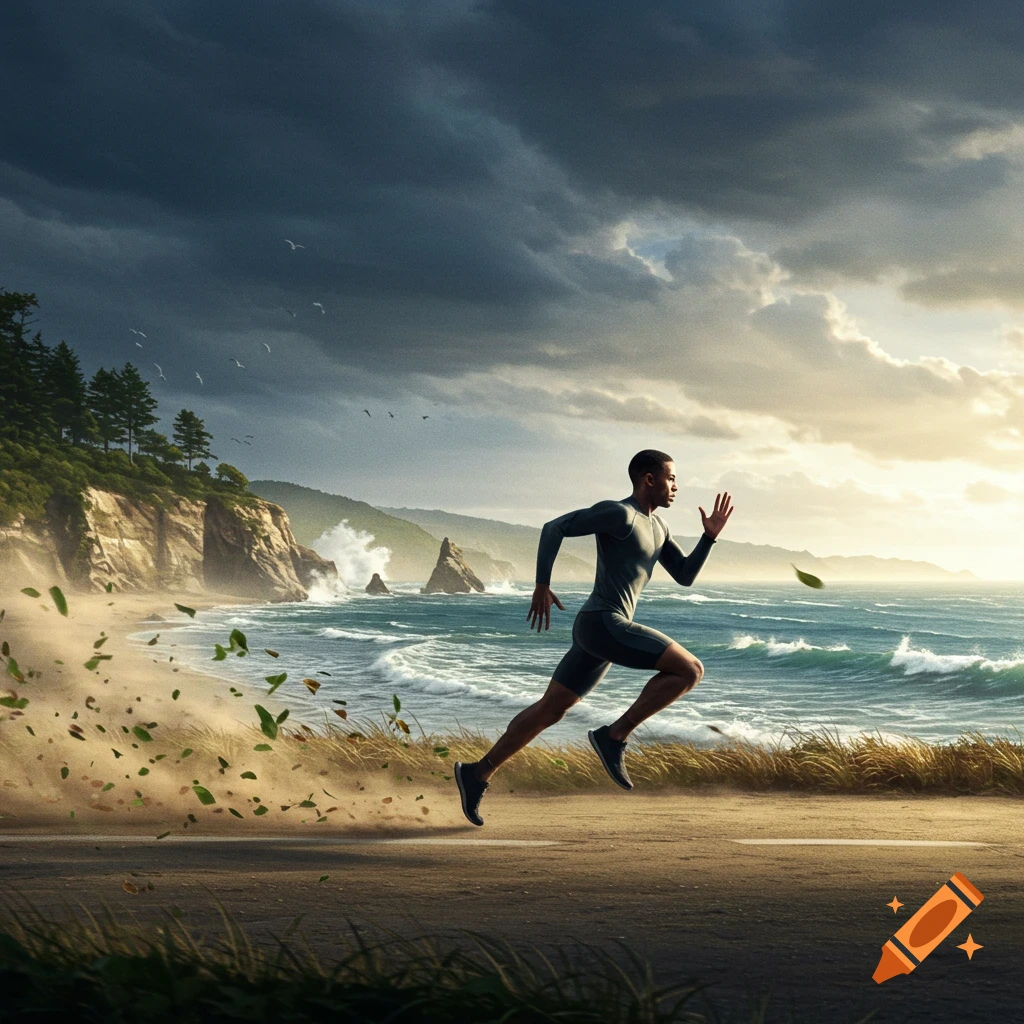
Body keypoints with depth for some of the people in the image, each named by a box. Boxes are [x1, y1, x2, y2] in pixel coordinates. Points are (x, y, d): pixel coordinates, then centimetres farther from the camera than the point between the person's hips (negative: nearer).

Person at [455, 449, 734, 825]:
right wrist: (542, 586, -16)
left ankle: (477, 773, 16)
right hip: (603, 625, -10)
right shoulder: (617, 513, -10)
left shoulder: (656, 525, 19)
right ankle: (614, 735, -10)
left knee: (550, 709, 13)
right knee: (690, 669, -12)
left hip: (604, 631, 10)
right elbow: (554, 527, -12)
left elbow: (685, 576, 20)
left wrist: (710, 536, 7)